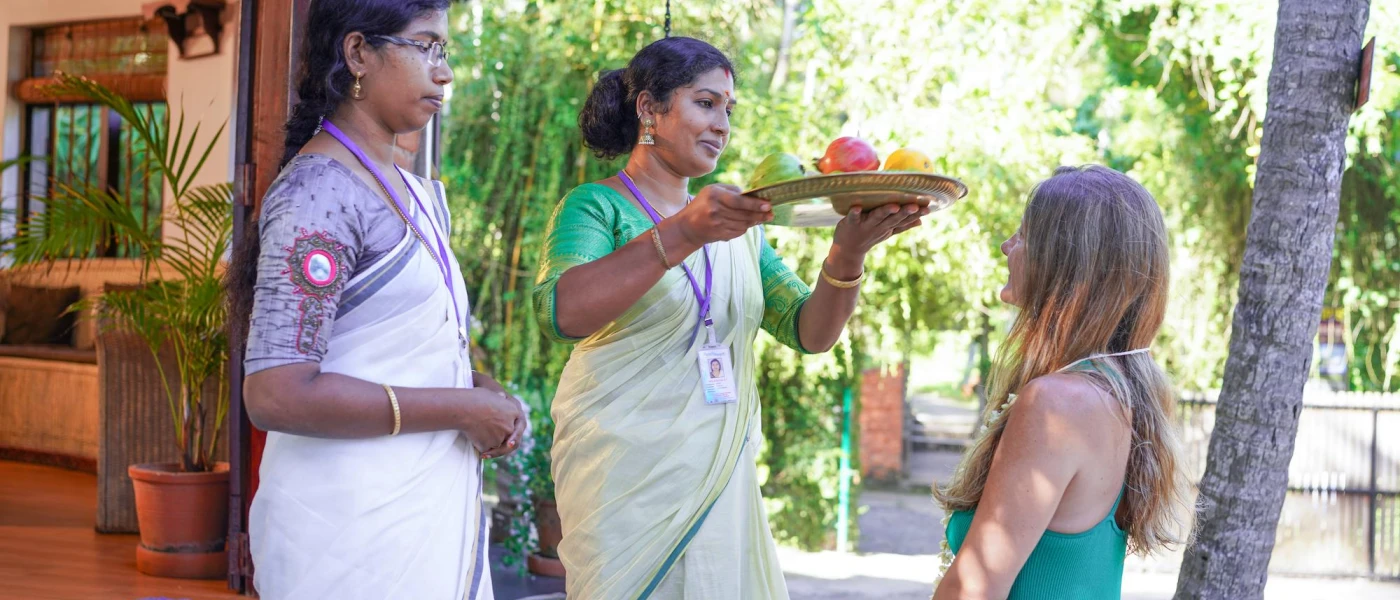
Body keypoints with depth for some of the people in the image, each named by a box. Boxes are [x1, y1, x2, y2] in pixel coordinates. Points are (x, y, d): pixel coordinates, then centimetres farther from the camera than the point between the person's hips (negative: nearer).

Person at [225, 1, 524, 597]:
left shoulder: (420, 195, 13)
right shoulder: (319, 191, -14)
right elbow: (276, 395, -23)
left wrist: (485, 391, 3)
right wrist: (462, 409, -17)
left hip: (427, 514, 9)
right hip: (353, 530, -8)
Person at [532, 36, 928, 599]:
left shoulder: (736, 226, 13)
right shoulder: (595, 207, -5)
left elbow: (811, 333, 6)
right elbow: (560, 312, -25)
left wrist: (848, 253, -14)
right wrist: (681, 235, -35)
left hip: (721, 481, 6)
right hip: (625, 477, -5)